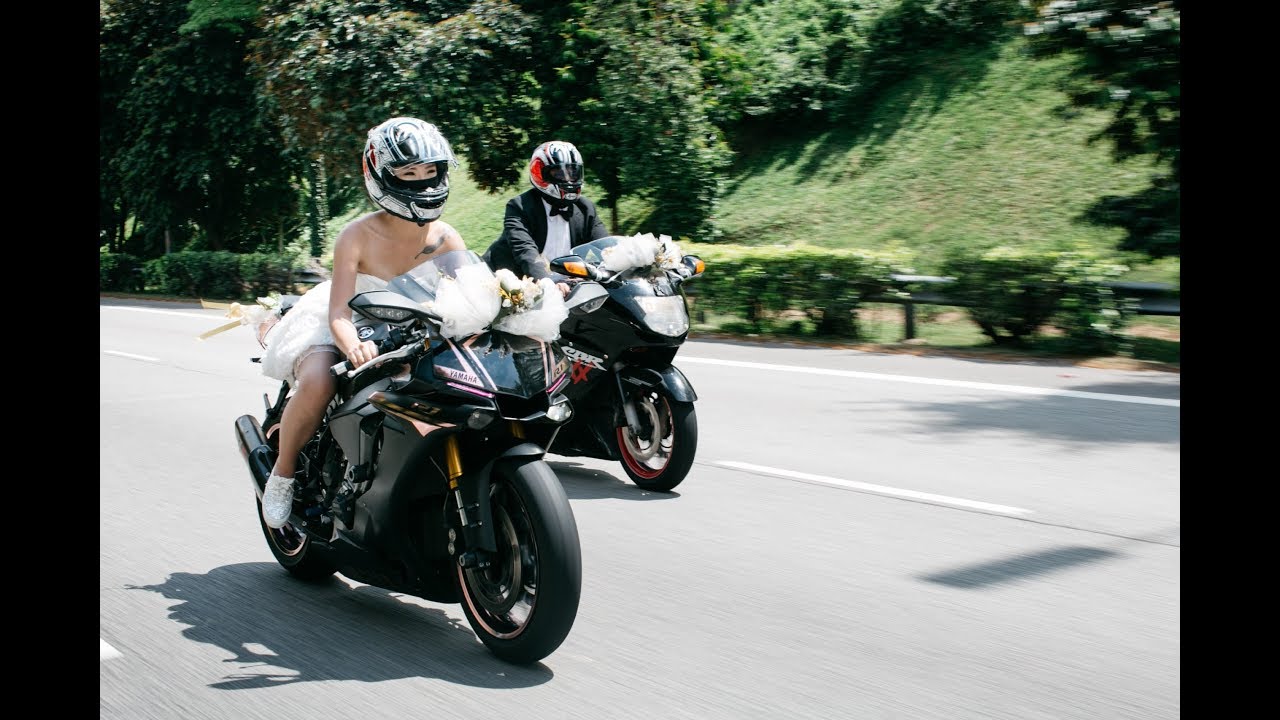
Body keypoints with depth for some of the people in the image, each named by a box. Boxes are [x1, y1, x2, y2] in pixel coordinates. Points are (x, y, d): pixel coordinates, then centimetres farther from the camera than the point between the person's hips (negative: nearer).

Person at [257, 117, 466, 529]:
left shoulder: (445, 239, -7)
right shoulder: (357, 237, -19)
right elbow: (339, 313, -26)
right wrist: (354, 347, -49)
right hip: (351, 328, -4)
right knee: (317, 383, -35)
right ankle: (283, 471, -9)